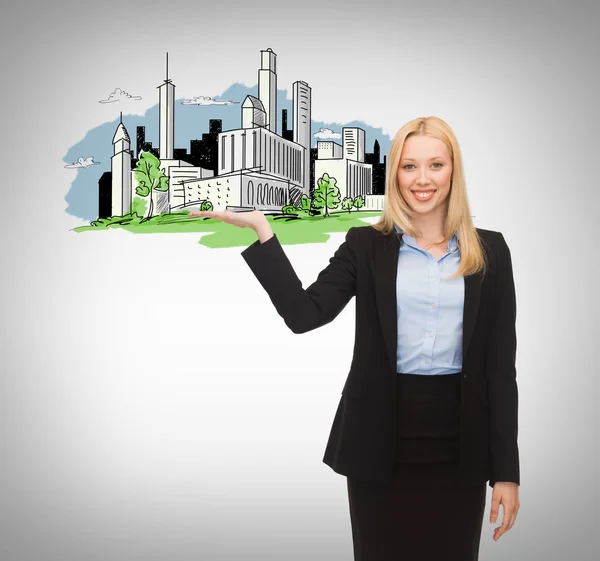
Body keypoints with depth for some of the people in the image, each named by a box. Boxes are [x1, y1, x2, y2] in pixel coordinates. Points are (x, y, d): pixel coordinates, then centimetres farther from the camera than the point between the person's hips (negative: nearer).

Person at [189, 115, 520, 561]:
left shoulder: (489, 251, 4)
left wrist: (507, 471, 0)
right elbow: (304, 314, -10)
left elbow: (501, 363, 2)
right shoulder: (366, 245, 2)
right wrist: (259, 227, -15)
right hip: (382, 439, 0)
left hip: (459, 442, 1)